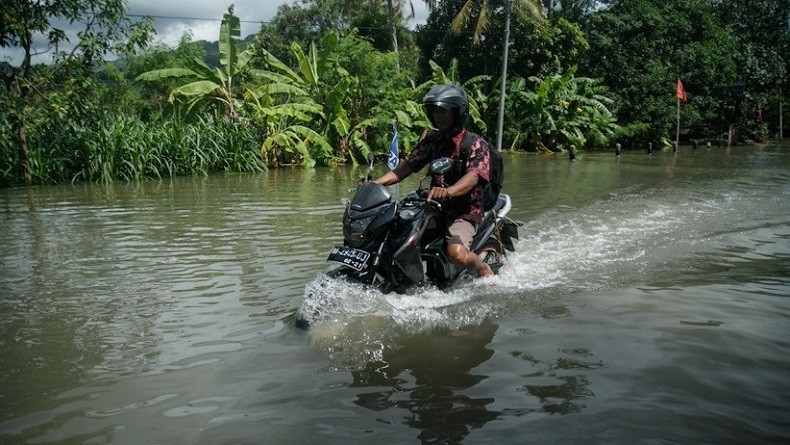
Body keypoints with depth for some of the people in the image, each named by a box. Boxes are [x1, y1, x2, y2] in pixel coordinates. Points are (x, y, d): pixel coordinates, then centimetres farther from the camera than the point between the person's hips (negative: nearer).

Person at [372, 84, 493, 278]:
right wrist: (376, 182, -12)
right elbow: (408, 165, 5)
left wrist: (448, 191, -47)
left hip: (465, 213, -6)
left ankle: (484, 270, -1)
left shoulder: (476, 144, -8)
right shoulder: (432, 140, 11)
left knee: (456, 253, -34)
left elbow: (473, 176, -25)